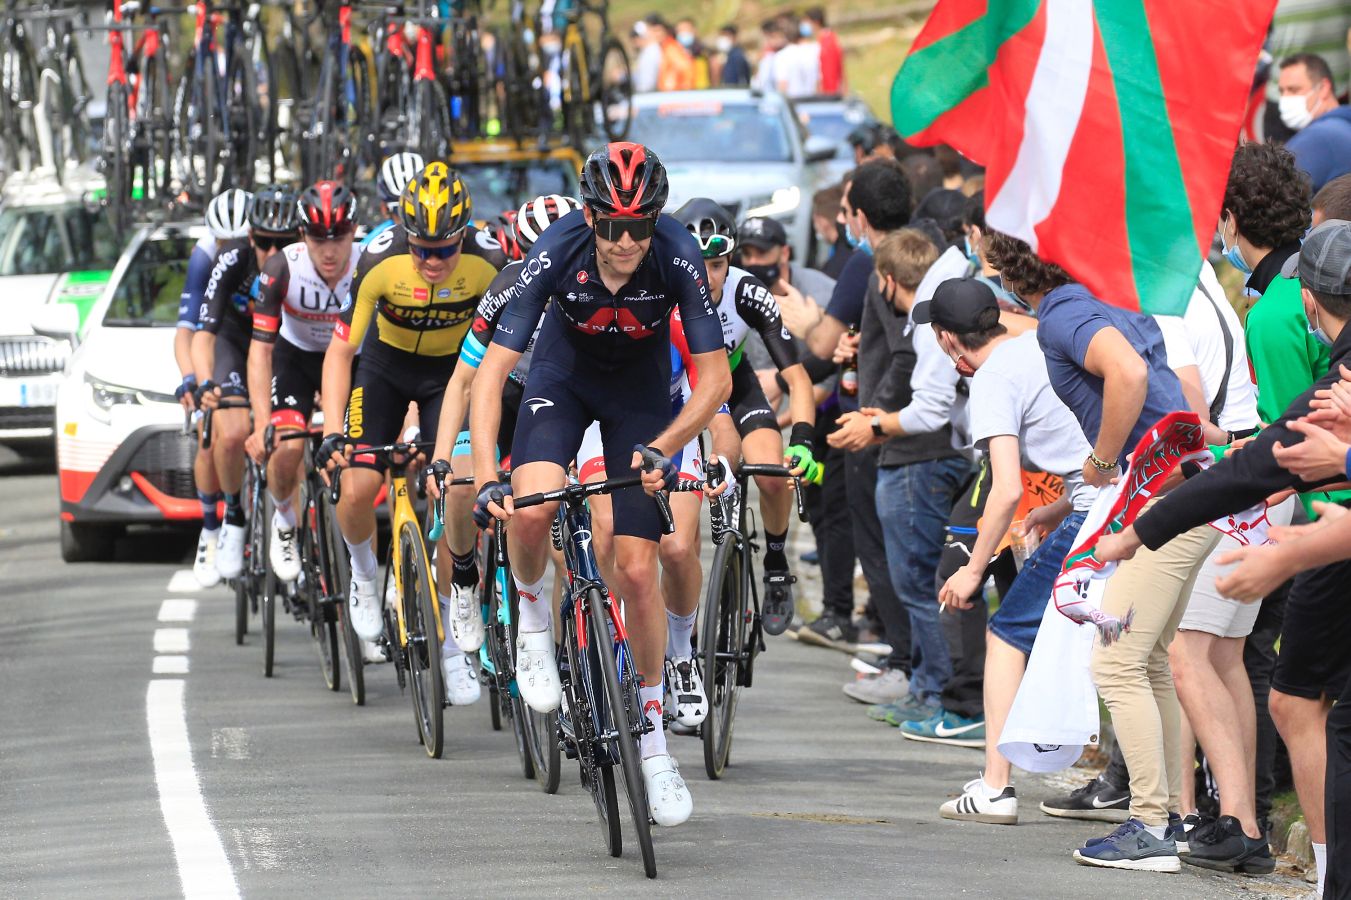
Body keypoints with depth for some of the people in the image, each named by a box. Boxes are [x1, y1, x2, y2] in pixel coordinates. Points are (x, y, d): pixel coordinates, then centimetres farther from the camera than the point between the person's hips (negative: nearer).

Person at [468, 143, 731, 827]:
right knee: (531, 511, -30)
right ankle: (532, 617, 3)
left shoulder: (678, 256, -30)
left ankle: (653, 738, 11)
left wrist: (660, 449, -40)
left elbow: (715, 378, -25)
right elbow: (491, 372, -31)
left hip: (640, 389, 0)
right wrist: (486, 480, -42)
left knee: (637, 571, -6)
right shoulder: (557, 252, -31)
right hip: (564, 374, 0)